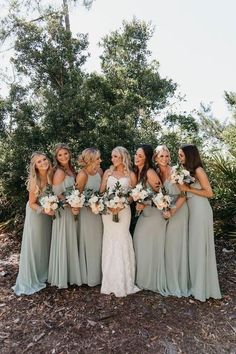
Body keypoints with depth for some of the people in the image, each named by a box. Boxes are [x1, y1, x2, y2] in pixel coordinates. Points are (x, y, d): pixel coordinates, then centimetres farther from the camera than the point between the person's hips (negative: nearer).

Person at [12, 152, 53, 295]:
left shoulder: (51, 176, -14)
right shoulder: (34, 181, -25)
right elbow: (32, 204, -16)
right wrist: (44, 210, -30)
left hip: (49, 212, 5)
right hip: (35, 213, -5)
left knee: (47, 243, 18)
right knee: (35, 244, 6)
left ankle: (44, 273, 40)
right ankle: (32, 279, 25)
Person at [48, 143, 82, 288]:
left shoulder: (71, 170, 8)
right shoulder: (60, 172, -17)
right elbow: (56, 194, -20)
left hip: (71, 210, 8)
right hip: (63, 211, -8)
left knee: (71, 242, 17)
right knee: (63, 243, 4)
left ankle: (70, 274, 33)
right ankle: (62, 276, 21)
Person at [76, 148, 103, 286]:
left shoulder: (100, 171, -2)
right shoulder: (83, 174, -20)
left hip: (99, 210, 6)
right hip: (87, 211, -6)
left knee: (99, 242, 17)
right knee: (89, 243, 8)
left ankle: (98, 274, 37)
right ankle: (89, 276, 29)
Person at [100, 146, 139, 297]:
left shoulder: (131, 175, 3)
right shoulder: (108, 172, 9)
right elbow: (101, 192, 8)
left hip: (123, 211, -2)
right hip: (107, 210, 2)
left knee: (122, 241, -1)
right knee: (109, 242, 6)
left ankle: (123, 282, 13)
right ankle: (110, 281, 18)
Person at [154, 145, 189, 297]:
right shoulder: (156, 173, 1)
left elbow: (183, 196, -16)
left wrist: (172, 211, -21)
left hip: (178, 211, -5)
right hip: (165, 211, 5)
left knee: (177, 245, 3)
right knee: (167, 245, 11)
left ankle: (180, 283, 21)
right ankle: (170, 281, 29)